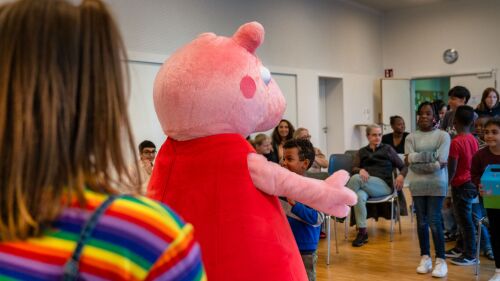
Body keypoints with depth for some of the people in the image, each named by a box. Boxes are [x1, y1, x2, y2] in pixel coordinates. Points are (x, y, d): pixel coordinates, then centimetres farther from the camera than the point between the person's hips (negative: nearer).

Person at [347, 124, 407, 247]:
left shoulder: (388, 149, 20)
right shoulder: (362, 152, 25)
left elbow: (403, 166, 16)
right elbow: (354, 168, 10)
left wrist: (401, 175, -8)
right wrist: (360, 170, -15)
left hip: (383, 185, -2)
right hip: (365, 184, 2)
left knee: (356, 178, -33)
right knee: (359, 197, -37)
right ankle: (362, 233, -32)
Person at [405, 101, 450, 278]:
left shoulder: (443, 136, -1)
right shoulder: (411, 137, 8)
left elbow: (441, 163, -10)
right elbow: (408, 160, -6)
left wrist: (418, 162, -7)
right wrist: (430, 155, -13)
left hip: (436, 184, -3)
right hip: (417, 185, 3)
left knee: (434, 221, -7)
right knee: (421, 221, 7)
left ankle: (441, 260, 3)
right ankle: (425, 258, 18)